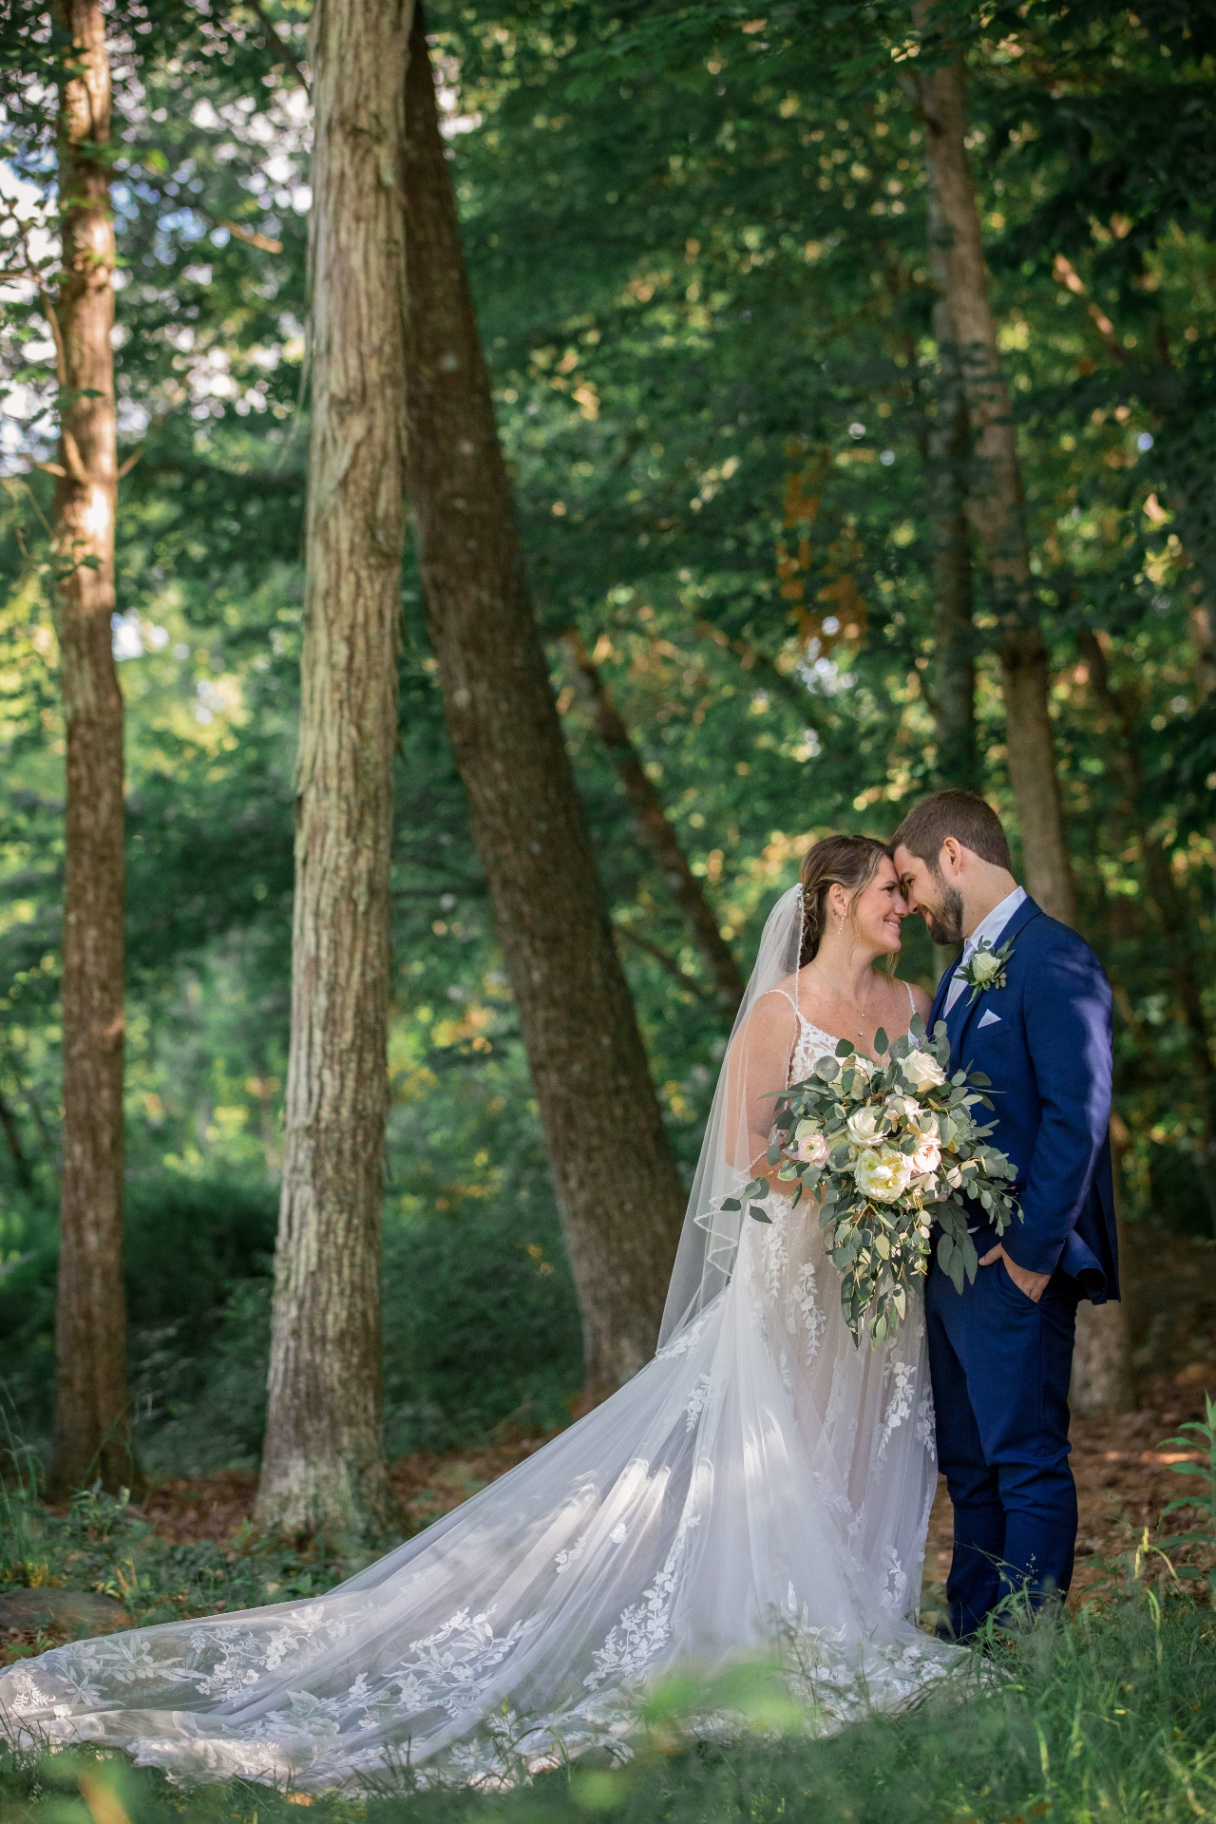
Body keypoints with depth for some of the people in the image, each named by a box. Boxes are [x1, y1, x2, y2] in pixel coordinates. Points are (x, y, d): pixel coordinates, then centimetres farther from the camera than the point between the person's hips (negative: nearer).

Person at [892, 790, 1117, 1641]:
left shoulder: (1054, 959, -12)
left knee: (1026, 1459, -4)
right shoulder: (964, 969, 18)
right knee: (968, 1463, 13)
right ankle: (969, 1642, 20)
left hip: (1012, 1262, -10)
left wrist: (1032, 1250, -19)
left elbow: (1078, 1113, -18)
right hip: (951, 1255, 10)